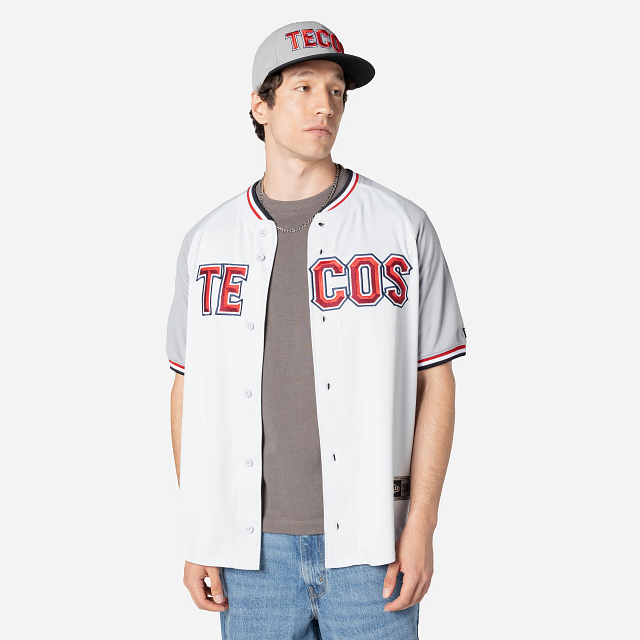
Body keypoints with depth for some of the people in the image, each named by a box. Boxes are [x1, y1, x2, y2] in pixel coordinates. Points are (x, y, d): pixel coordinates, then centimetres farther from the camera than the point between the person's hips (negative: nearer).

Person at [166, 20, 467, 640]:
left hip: (367, 539, -1)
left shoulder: (403, 227, 0)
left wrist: (421, 527, -7)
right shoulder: (207, 241, 7)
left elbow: (435, 382, 0)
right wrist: (196, 538, 5)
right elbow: (190, 392, 9)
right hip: (252, 547, 2)